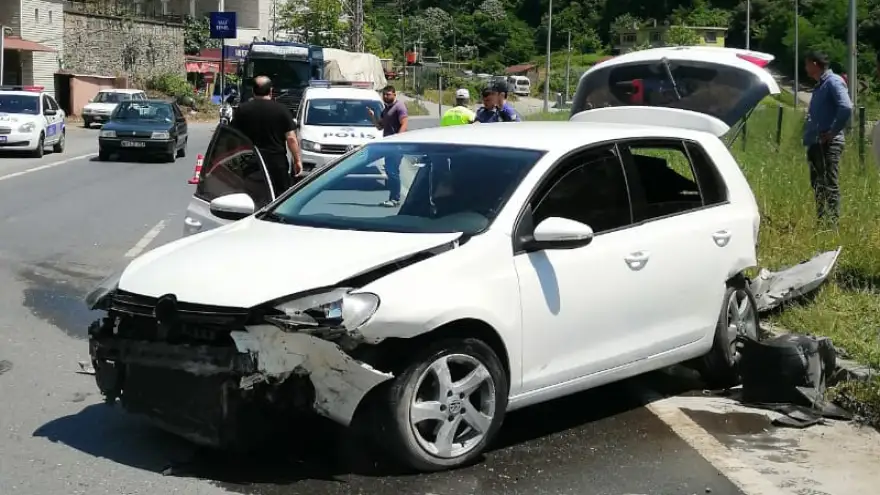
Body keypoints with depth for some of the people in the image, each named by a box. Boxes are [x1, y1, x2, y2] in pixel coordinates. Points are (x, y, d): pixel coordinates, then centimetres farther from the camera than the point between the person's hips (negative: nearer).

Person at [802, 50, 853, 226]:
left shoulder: (833, 82, -11)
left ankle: (832, 223, -8)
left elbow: (846, 108, -25)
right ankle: (821, 221, 21)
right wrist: (809, 135, 14)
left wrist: (833, 132, -20)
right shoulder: (820, 85, 17)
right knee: (817, 184, 14)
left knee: (830, 185, -9)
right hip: (815, 143, 10)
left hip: (828, 144, -10)